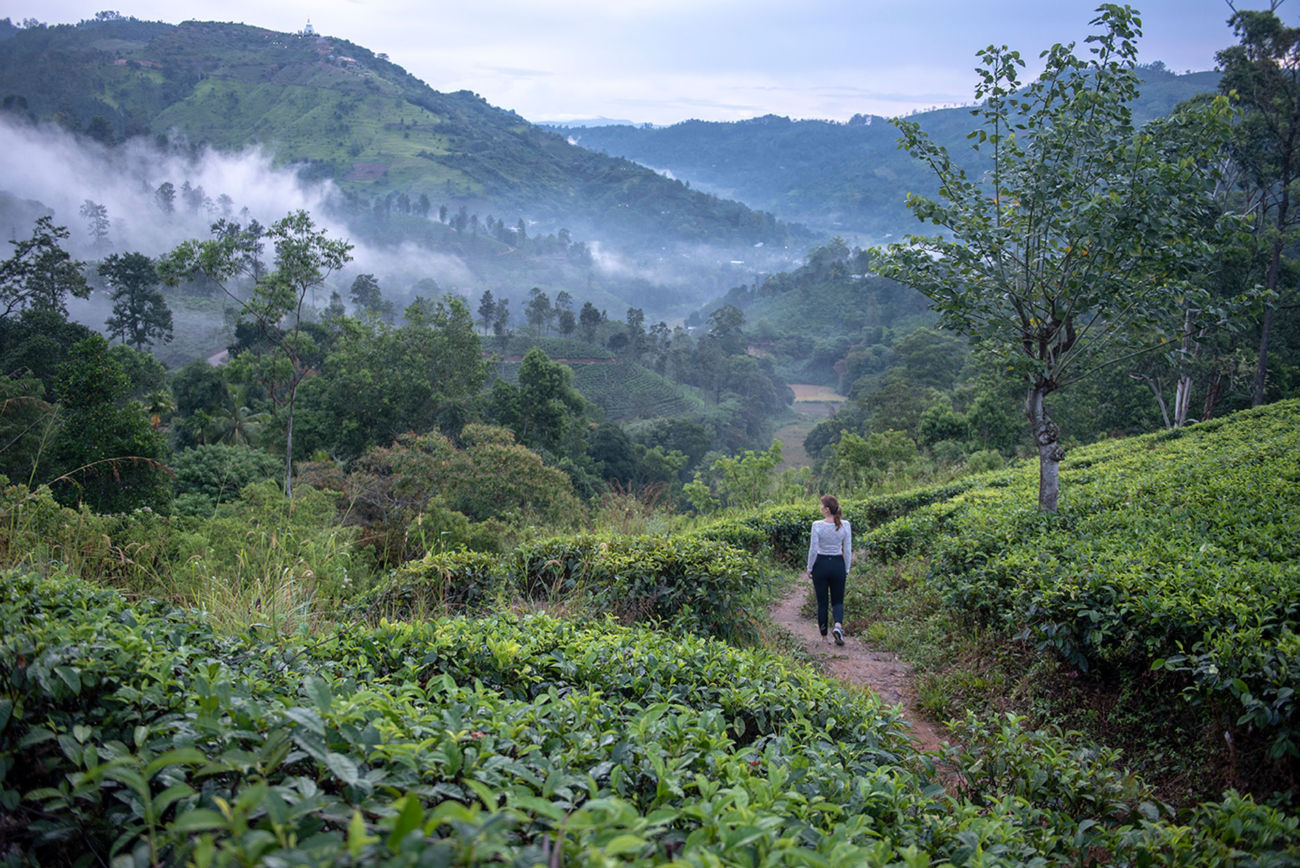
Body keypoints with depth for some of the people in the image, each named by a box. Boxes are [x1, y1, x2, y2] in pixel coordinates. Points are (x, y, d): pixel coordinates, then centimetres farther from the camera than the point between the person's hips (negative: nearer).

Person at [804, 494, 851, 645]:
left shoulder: (817, 525, -14)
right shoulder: (845, 525, -6)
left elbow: (813, 549, -11)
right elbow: (848, 550, -2)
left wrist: (809, 568, 2)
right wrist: (847, 570, 9)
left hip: (821, 564, -2)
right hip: (838, 564, 2)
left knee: (822, 602, 11)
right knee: (838, 600, 14)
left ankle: (824, 636, 17)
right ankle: (838, 625, -15)